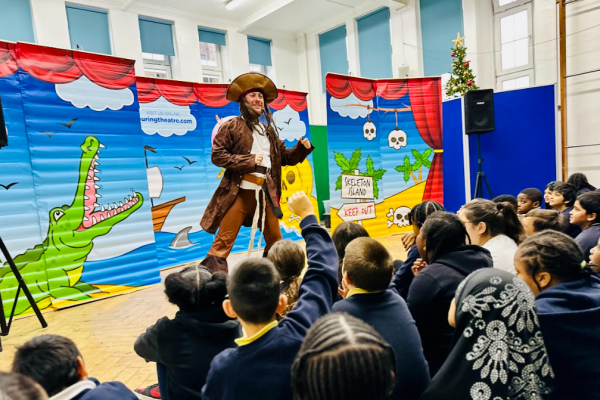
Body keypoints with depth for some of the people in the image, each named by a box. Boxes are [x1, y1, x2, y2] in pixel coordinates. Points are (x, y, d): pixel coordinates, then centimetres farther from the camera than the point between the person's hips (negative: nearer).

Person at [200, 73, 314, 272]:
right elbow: (217, 155, -9)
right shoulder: (233, 126, -1)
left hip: (266, 193, 6)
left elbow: (285, 157, 20)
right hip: (240, 192, -6)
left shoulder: (268, 130, 17)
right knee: (223, 241, -5)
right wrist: (249, 160, -15)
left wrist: (302, 147, 1)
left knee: (275, 241, 14)